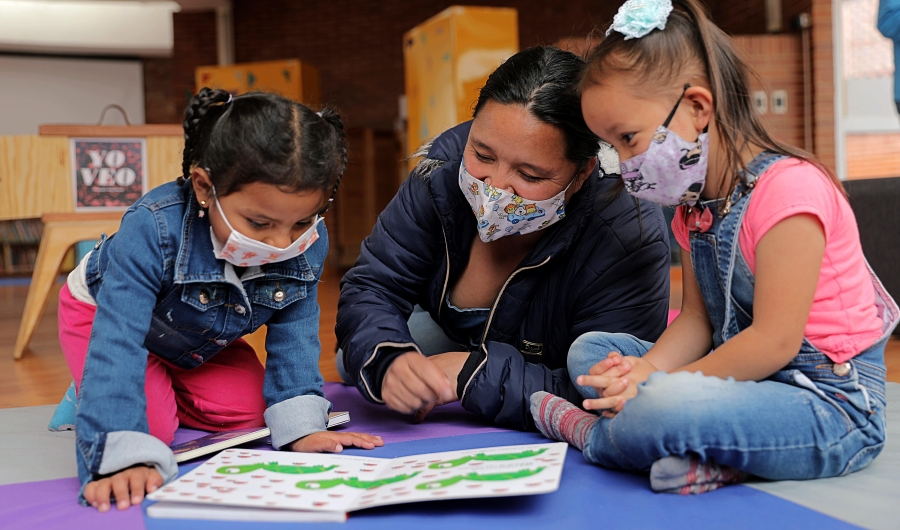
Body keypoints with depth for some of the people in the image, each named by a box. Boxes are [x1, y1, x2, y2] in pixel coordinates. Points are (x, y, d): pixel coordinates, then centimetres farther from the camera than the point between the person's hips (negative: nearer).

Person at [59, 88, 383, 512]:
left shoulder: (308, 244, -29)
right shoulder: (151, 230, -45)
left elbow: (294, 335, -18)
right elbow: (116, 344, -49)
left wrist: (301, 425, -29)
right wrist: (123, 457, -60)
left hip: (203, 340, 5)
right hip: (102, 312, -4)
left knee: (247, 412, -8)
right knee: (153, 426, -22)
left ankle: (166, 393, 18)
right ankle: (91, 399, 11)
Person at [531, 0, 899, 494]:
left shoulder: (788, 188, -19)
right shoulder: (694, 206, 11)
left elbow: (774, 342, -22)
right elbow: (696, 320, 8)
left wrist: (653, 387, -20)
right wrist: (644, 371, -12)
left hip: (829, 404, -9)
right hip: (746, 380, 10)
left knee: (657, 412, -37)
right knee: (589, 349, 7)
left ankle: (593, 434, -1)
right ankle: (710, 450, -15)